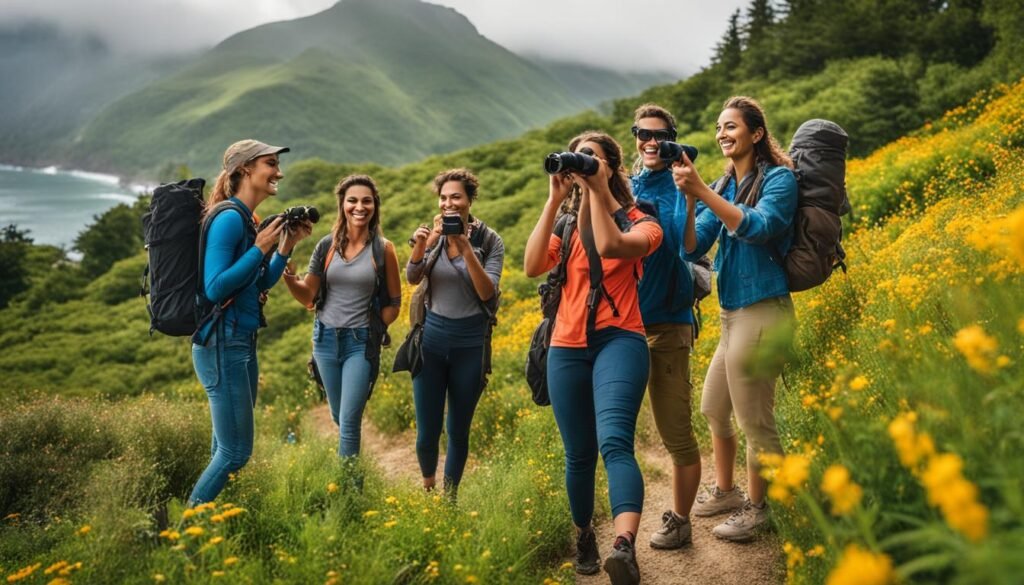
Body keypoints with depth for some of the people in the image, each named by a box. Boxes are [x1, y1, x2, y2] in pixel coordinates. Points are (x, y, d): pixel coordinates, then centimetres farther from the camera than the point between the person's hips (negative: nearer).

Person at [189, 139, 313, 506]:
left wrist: (287, 245, 9)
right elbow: (214, 289, -22)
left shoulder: (246, 219, 12)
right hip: (223, 346, -10)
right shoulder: (229, 218, -16)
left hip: (242, 344, 10)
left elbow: (261, 283, 19)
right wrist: (260, 249, -19)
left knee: (227, 448, 17)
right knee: (236, 452, -5)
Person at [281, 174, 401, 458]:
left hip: (362, 342, -3)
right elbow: (308, 297, 3)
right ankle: (351, 463, 40)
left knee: (349, 421, -8)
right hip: (326, 339, 4)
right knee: (338, 416, 17)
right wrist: (288, 277, -15)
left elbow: (394, 302, 2)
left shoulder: (383, 249, -6)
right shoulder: (327, 246, 0)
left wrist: (373, 331, -6)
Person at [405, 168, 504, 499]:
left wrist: (466, 248, -23)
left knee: (458, 431, 8)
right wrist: (420, 246, -29)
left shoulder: (490, 240, -4)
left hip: (470, 342, -1)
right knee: (427, 432, 4)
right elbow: (412, 278, -10)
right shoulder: (434, 234, 1)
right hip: (432, 338, 1)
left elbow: (487, 293, -12)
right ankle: (427, 489, 32)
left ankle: (449, 497, 27)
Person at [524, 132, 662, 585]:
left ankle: (624, 547, -39)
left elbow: (609, 247, -17)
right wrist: (554, 200, -4)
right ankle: (584, 539, 29)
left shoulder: (639, 223, 5)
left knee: (614, 442, -25)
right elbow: (532, 267, -5)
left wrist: (597, 190, -11)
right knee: (579, 454, 9)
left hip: (618, 341, -4)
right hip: (567, 349, 4)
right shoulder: (565, 225, 13)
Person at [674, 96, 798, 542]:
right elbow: (693, 249, 3)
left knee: (754, 420, 0)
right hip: (731, 313, 8)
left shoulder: (779, 178, -6)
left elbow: (758, 228, -24)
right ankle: (724, 492, 37)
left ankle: (756, 508, 18)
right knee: (712, 408, 19)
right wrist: (688, 201, -13)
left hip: (762, 311, -8)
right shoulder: (723, 186, 12)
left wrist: (702, 192, -27)